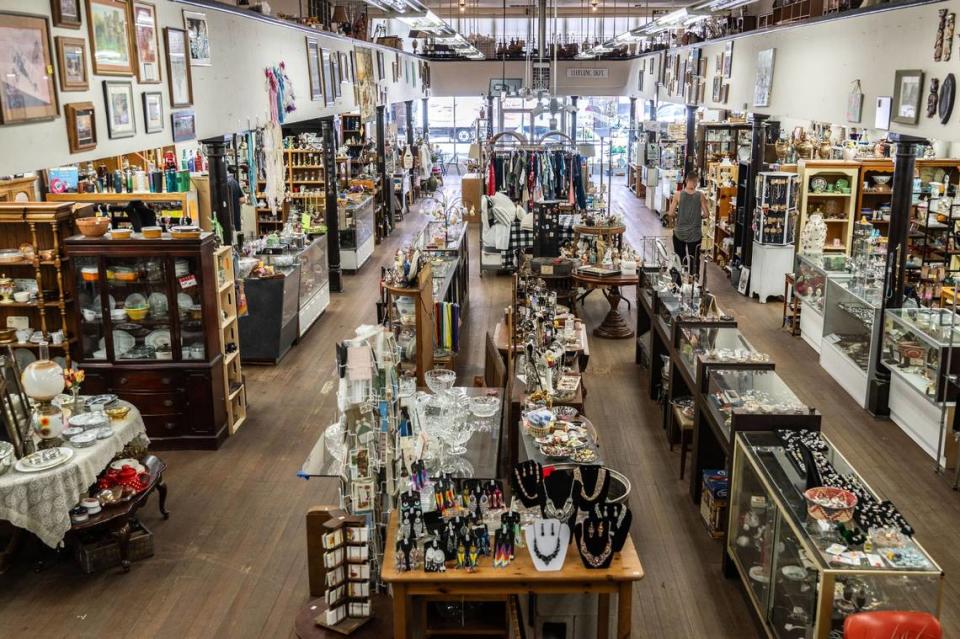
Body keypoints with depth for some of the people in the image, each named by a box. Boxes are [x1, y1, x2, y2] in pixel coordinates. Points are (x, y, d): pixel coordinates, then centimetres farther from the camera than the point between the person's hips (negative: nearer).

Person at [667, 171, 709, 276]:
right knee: (694, 260, 12)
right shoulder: (700, 195, -8)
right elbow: (705, 215, -5)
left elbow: (670, 214, -8)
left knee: (678, 259, 16)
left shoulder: (678, 194, -9)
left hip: (679, 233, 0)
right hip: (695, 234, 0)